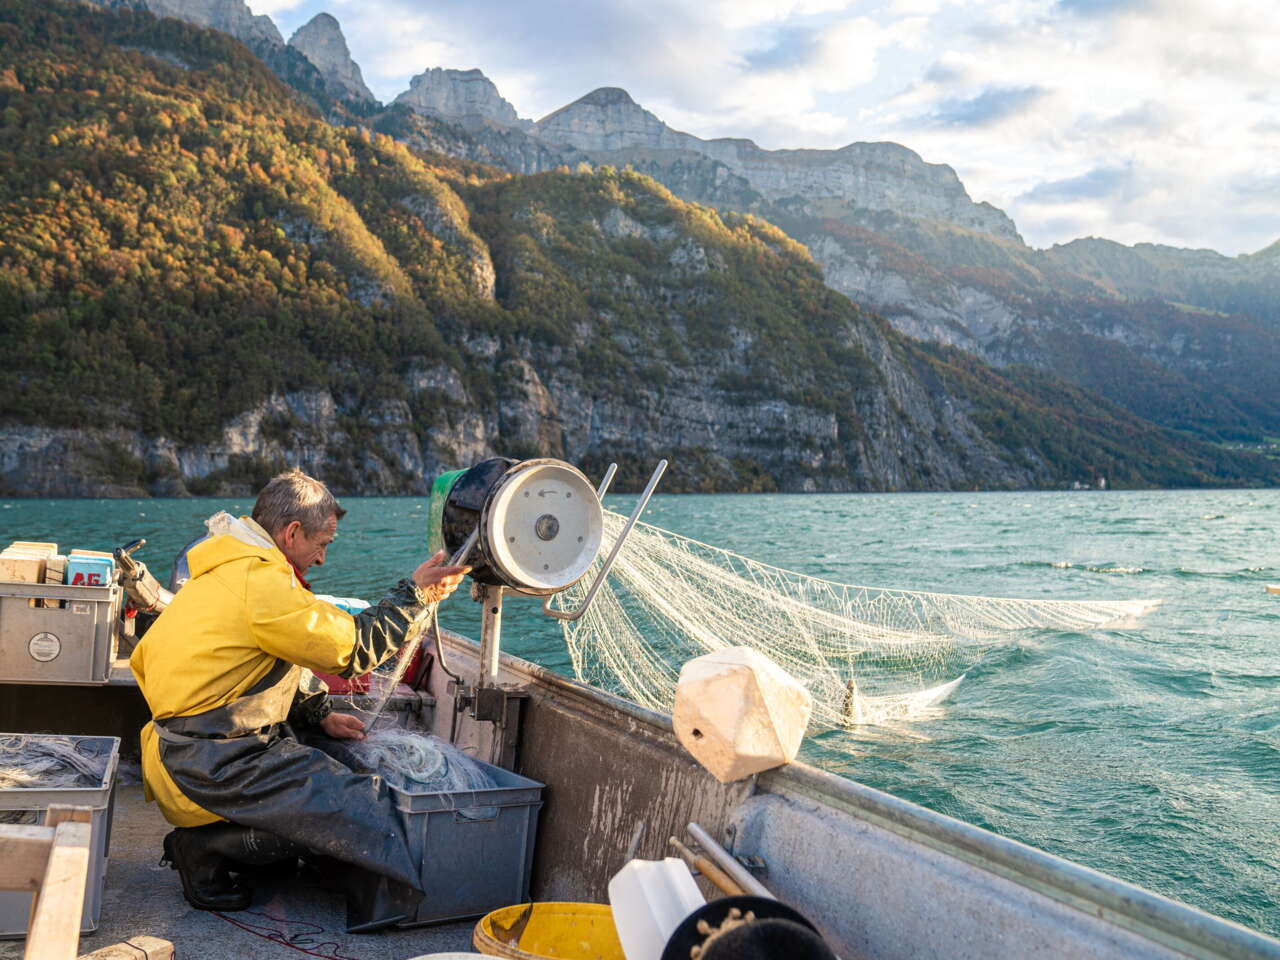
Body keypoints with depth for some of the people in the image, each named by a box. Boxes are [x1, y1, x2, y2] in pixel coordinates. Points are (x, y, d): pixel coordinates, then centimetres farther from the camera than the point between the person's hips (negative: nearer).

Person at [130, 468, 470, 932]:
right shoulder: (262, 582, -18)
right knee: (358, 811, -11)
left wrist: (319, 713, 14)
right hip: (215, 767, -10)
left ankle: (207, 842, 7)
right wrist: (416, 594, -5)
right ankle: (207, 848, -5)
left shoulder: (228, 572, 15)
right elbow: (355, 646, -14)